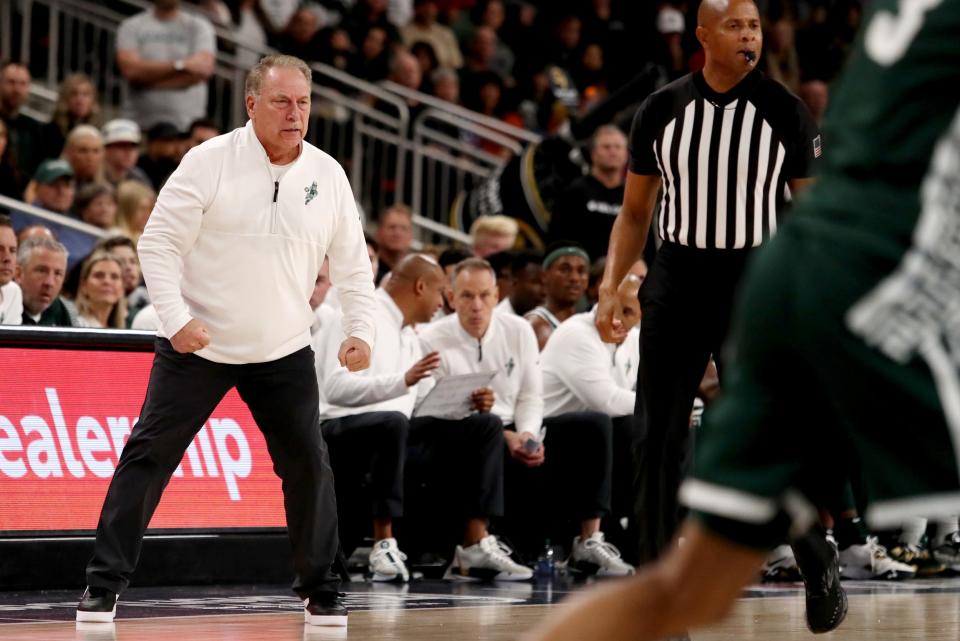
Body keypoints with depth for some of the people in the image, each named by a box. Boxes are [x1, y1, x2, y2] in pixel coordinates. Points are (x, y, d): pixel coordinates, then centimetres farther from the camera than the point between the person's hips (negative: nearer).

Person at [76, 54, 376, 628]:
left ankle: (321, 592, 13)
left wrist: (361, 330, -1)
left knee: (308, 464, -1)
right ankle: (105, 585, 1)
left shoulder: (328, 175, 0)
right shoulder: (210, 162, -10)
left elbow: (352, 263, 10)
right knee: (149, 456, -5)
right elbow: (158, 243, -9)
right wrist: (176, 319, -18)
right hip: (197, 344, -3)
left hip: (284, 351, 3)